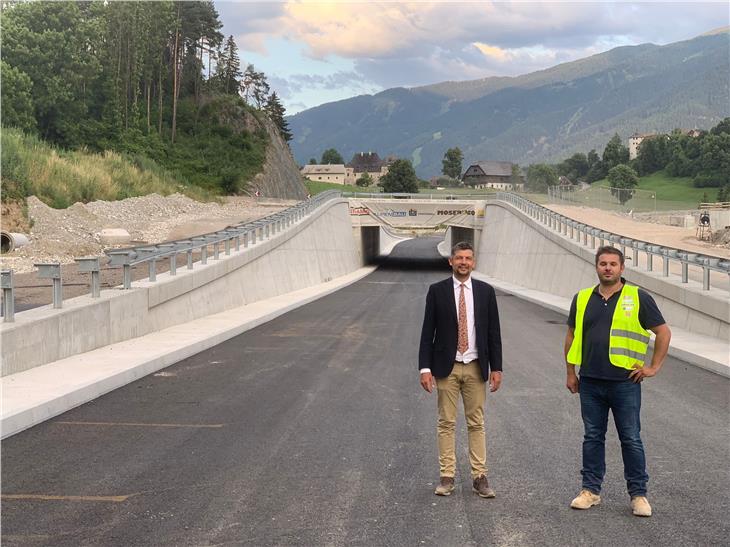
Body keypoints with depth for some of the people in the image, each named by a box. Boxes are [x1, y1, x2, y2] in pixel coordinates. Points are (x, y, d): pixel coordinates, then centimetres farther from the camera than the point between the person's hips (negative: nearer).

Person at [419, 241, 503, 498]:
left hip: (476, 367, 1)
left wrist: (496, 368, 0)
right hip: (447, 367, -1)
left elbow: (494, 332, 5)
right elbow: (428, 332, -1)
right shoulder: (437, 291, 0)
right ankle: (446, 477, 9)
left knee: (477, 423, 5)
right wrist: (425, 368, -7)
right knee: (446, 423, 3)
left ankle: (479, 477, 10)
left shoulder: (485, 291, 3)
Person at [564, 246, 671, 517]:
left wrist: (653, 367, -1)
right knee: (592, 437, 10)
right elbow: (571, 336, 16)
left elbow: (663, 332, 2)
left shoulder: (638, 298, -3)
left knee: (631, 439, 2)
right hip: (590, 382, 3)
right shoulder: (582, 299, 7)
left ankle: (638, 494, 12)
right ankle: (591, 490, 20)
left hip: (625, 382, -3)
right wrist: (570, 373, 13)